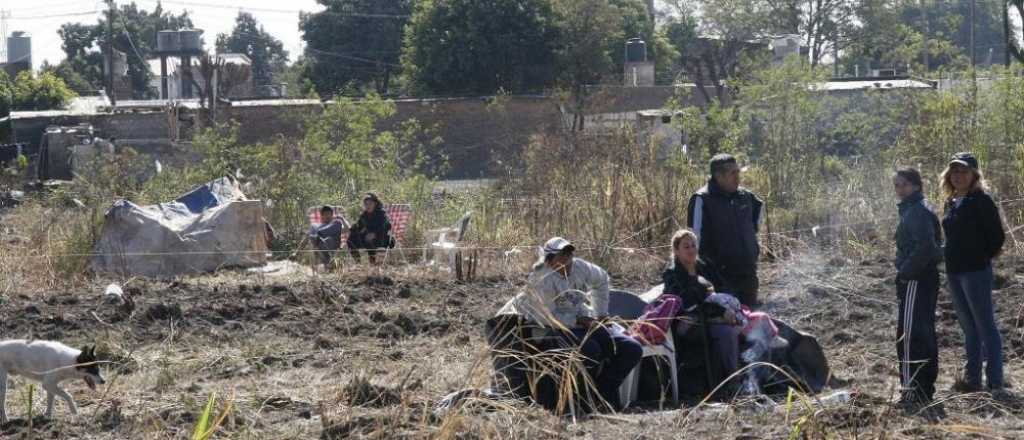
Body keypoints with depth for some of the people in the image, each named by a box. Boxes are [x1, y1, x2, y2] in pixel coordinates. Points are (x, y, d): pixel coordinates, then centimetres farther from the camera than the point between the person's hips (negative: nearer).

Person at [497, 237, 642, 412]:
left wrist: (601, 313, 21)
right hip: (553, 330, -7)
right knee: (589, 349, -39)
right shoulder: (541, 279, -16)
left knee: (632, 349, -8)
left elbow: (601, 279, 25)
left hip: (582, 323, 7)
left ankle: (605, 390, 8)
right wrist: (578, 320, -19)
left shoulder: (580, 268, 3)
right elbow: (546, 317, -21)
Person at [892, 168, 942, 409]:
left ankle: (914, 392, -13)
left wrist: (905, 272, -19)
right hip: (926, 278, 11)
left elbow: (925, 246, -26)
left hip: (915, 280, -11)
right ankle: (926, 390, 21)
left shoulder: (917, 211, -15)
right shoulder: (914, 208, 17)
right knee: (925, 334, 14)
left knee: (909, 335, -11)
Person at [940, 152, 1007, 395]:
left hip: (976, 272, -8)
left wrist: (984, 256, -2)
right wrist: (950, 260, 12)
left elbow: (996, 236, -10)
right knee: (969, 328, 14)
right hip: (954, 272, 8)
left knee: (985, 327, -6)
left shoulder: (981, 201, -10)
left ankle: (995, 382, -4)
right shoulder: (951, 203, 13)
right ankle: (972, 379, 21)